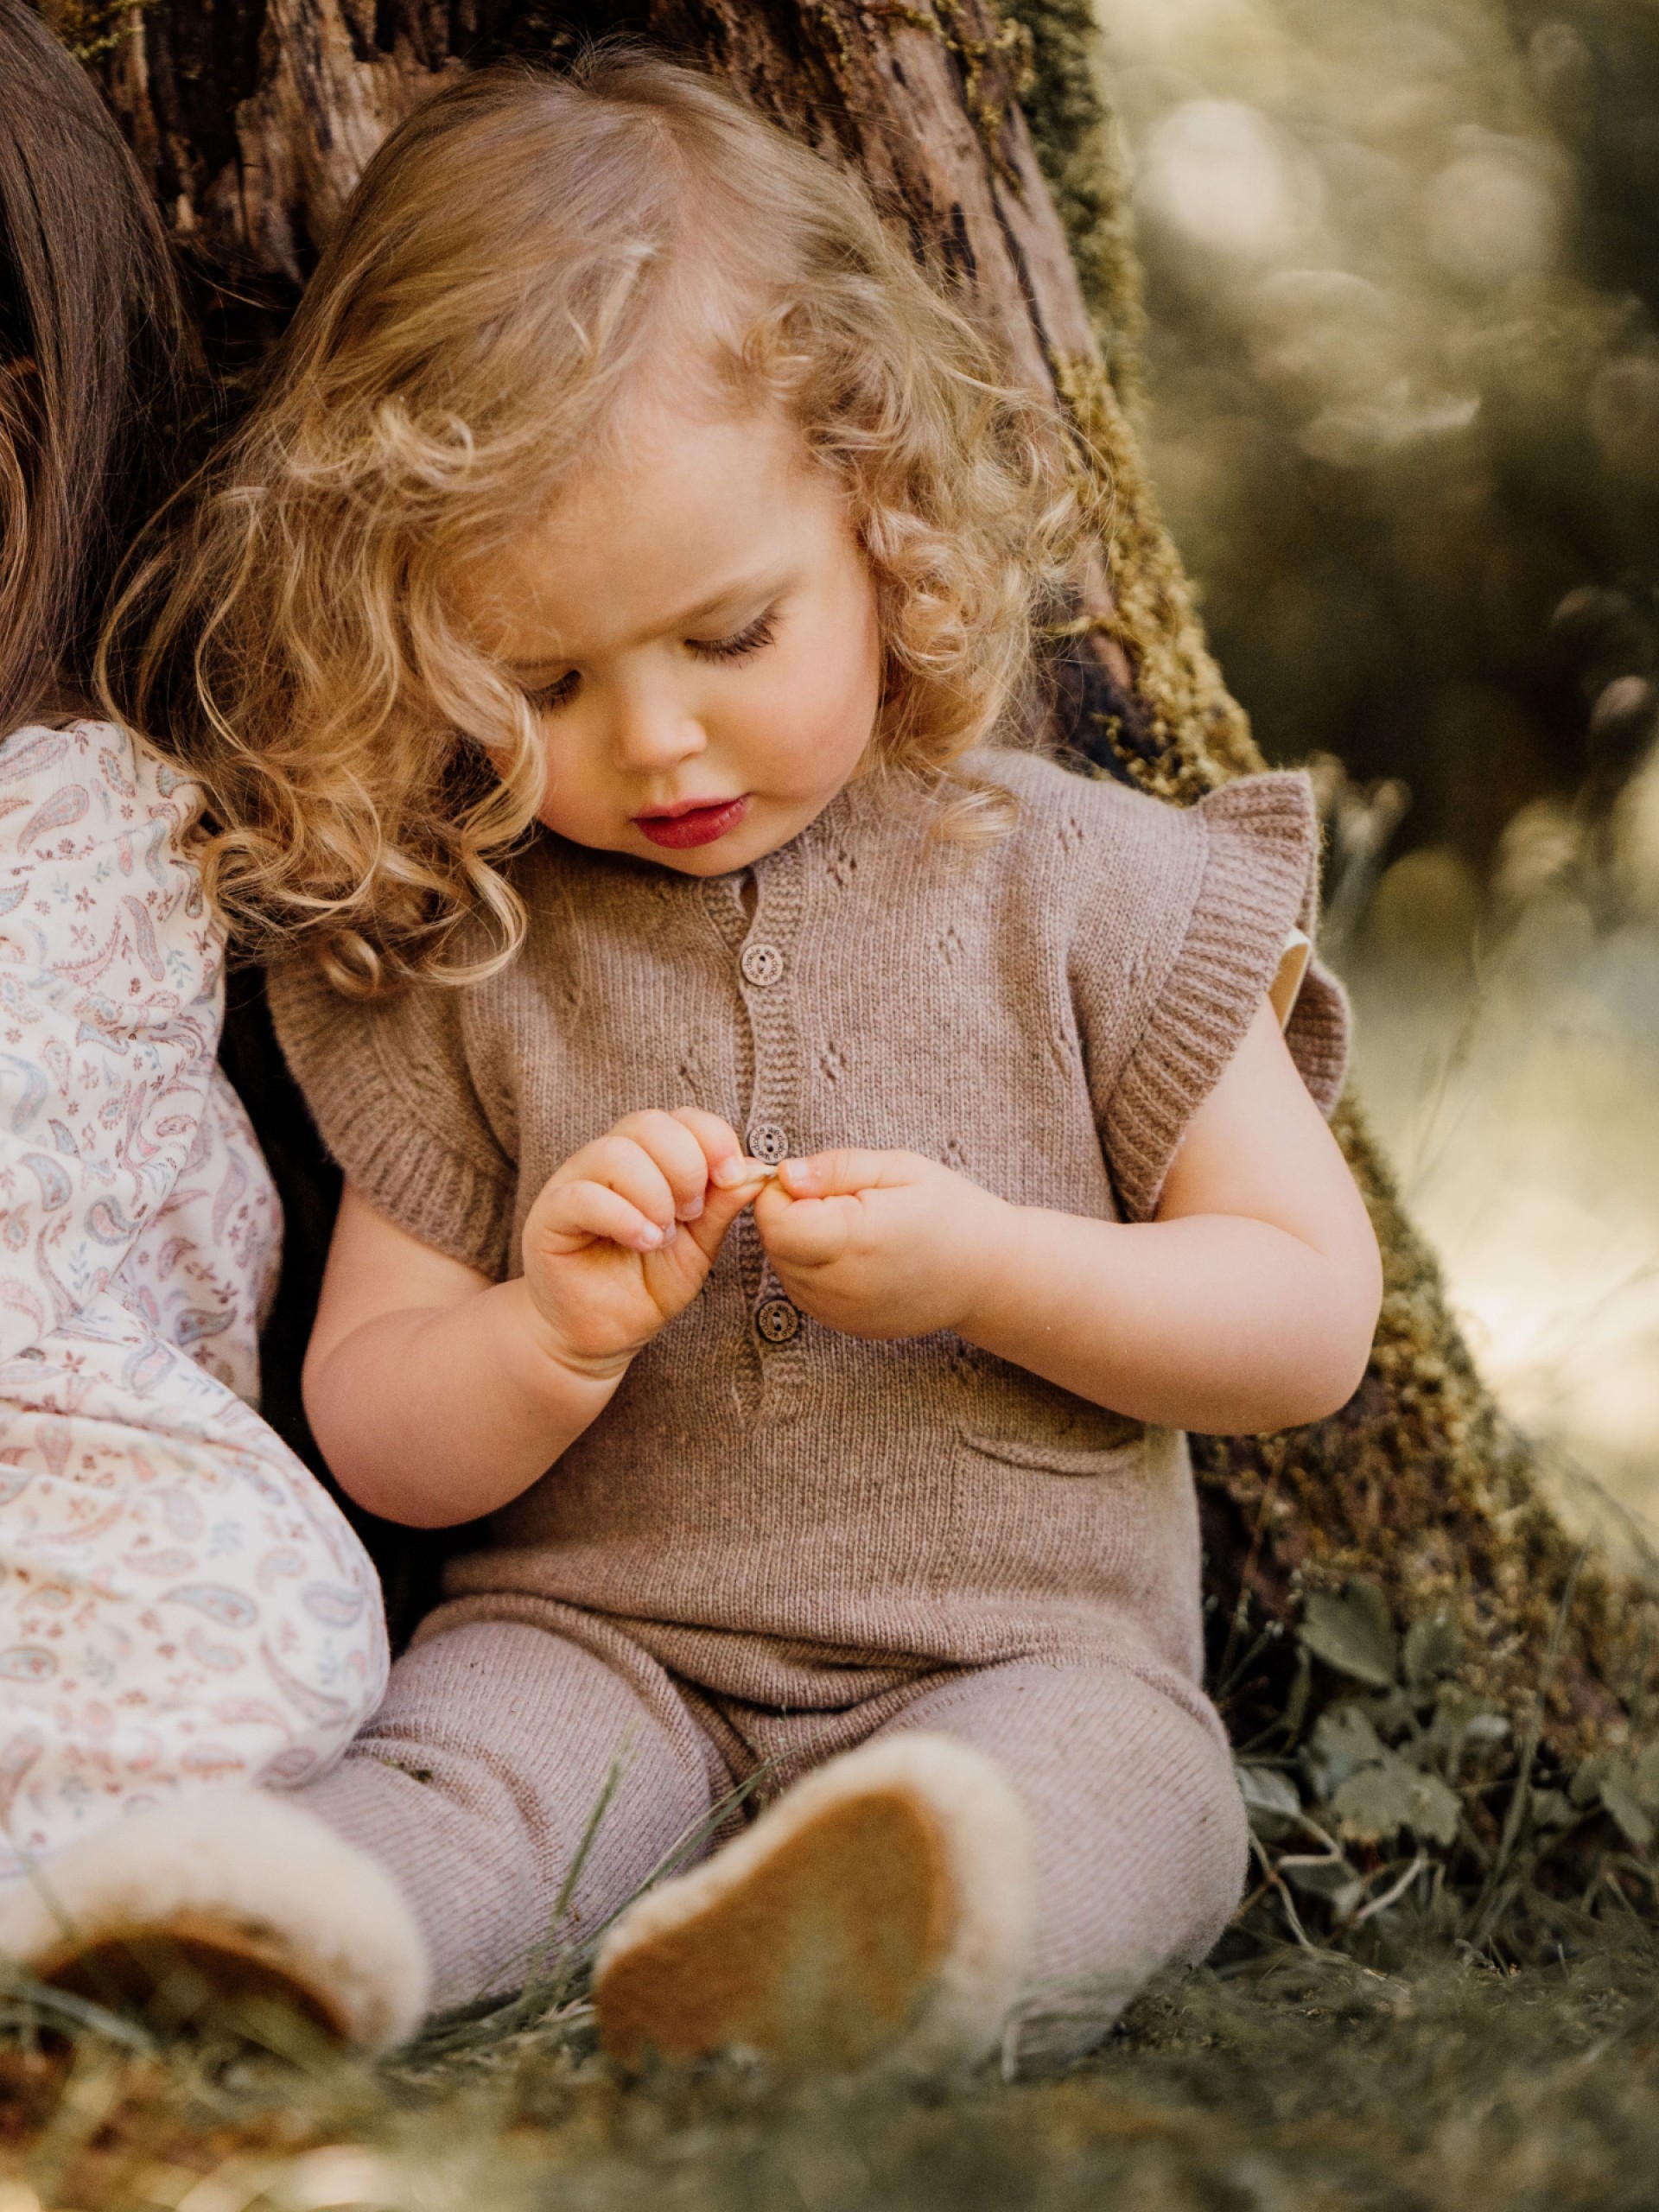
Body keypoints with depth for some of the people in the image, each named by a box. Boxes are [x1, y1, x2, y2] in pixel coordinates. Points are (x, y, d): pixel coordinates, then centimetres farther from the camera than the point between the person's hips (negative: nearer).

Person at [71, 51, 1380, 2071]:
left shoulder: (1081, 886, 2)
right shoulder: (448, 959, 5)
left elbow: (1313, 1316, 3)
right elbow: (371, 1439, 7)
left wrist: (988, 1268, -15)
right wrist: (552, 1334, -17)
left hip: (1024, 1655, -1)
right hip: (598, 1643, 2)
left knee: (1113, 1789, -34)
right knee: (458, 1760, -30)